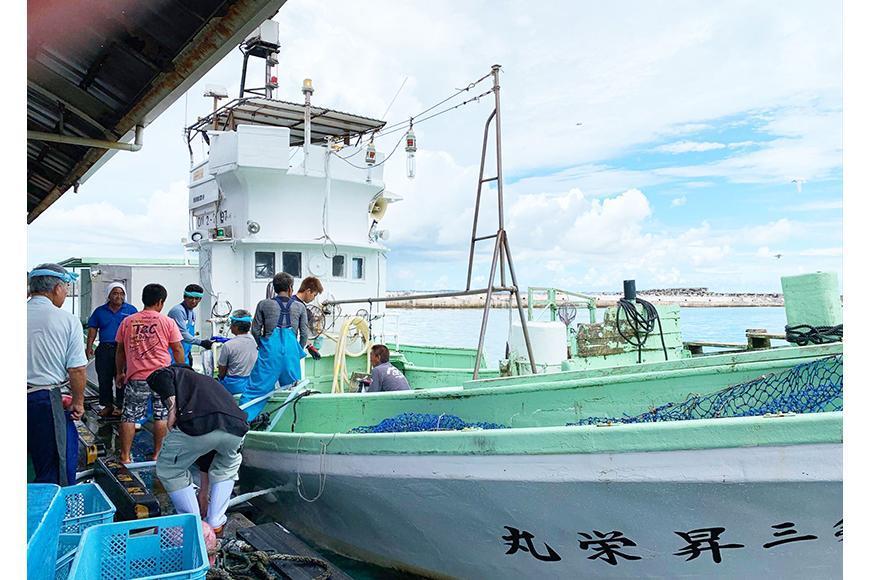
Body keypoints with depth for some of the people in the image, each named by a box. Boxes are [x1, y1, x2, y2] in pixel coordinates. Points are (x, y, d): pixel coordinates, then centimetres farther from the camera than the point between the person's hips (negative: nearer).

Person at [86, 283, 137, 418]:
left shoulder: (131, 310, 3)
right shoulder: (100, 311, 11)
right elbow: (93, 329, 12)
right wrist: (89, 347, 3)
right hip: (104, 349, 3)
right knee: (104, 379, 6)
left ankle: (119, 405, 10)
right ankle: (107, 405, 18)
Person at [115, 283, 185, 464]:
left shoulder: (127, 321, 5)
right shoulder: (167, 322, -3)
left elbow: (119, 350, 11)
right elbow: (178, 350, -1)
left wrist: (119, 373, 22)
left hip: (135, 378, 2)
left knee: (129, 417, 9)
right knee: (161, 416, 9)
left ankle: (125, 456, 12)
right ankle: (157, 454, 15)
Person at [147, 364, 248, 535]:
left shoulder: (177, 373, 30)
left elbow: (161, 375, -2)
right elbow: (208, 452, 48)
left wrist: (172, 410, 1)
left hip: (197, 426, -5)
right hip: (235, 429, 5)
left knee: (169, 470, 25)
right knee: (228, 467, 38)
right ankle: (215, 523, 35)